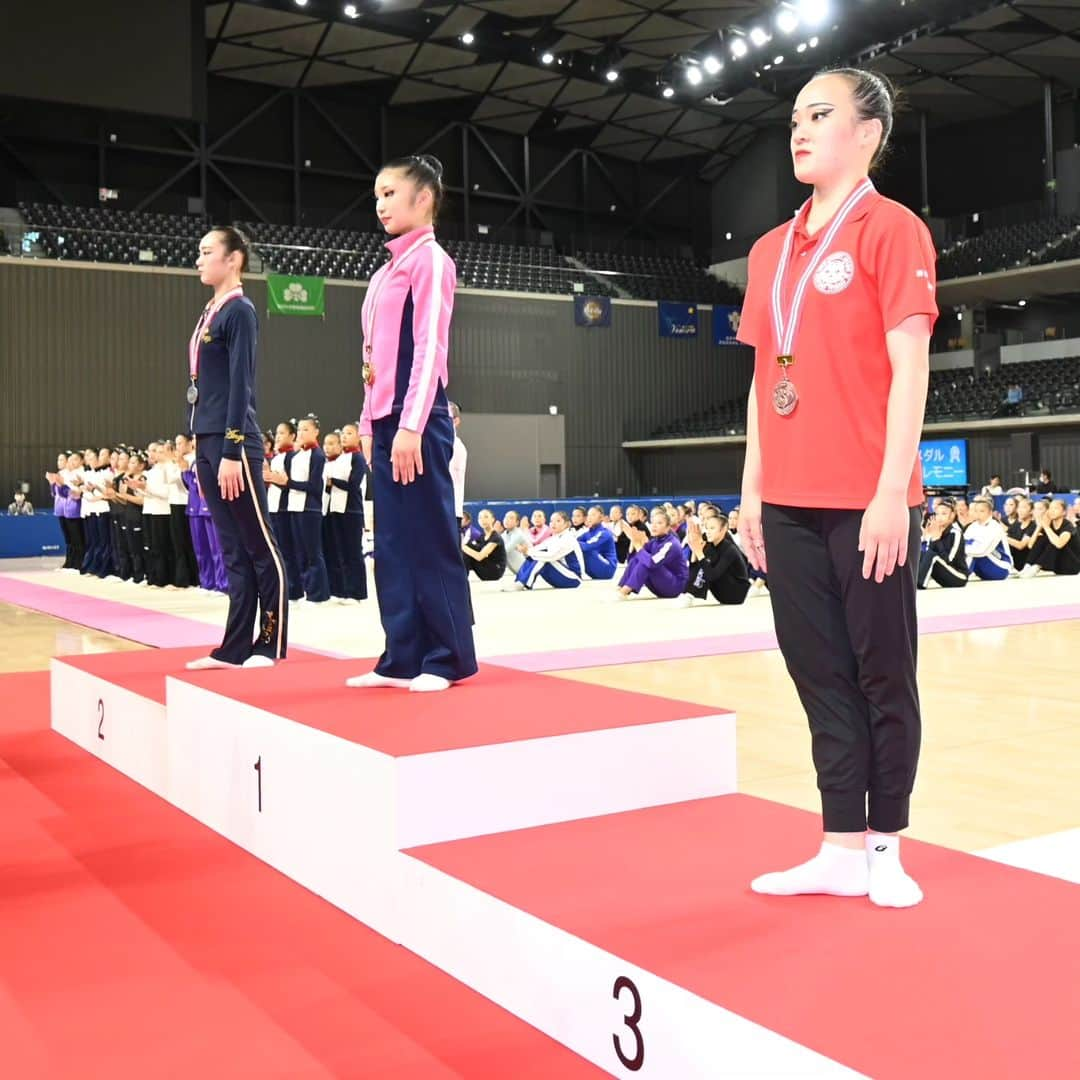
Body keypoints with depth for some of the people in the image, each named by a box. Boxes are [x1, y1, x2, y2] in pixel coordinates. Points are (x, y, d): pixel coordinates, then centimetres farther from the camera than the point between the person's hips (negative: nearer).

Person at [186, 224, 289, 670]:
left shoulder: (240, 311, -8)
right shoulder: (209, 314, 17)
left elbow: (241, 386, -14)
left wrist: (233, 451, -18)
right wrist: (204, 453, 18)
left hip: (233, 442, -9)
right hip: (207, 440, 9)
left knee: (259, 547, -2)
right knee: (233, 550, 10)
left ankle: (270, 645, 4)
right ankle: (235, 647, 14)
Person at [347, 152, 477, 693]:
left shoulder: (429, 259, -6)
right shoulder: (388, 268, 19)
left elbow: (429, 348, -14)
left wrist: (411, 426, -20)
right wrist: (370, 425, 16)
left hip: (418, 420, -9)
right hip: (385, 421, 9)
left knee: (431, 540, -4)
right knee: (392, 543, 8)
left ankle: (450, 659, 4)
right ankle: (403, 658, 14)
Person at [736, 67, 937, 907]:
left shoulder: (891, 230, -3)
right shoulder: (770, 251, 16)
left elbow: (909, 367, -9)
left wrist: (892, 492, -16)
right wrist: (753, 489, 11)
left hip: (867, 502, -6)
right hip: (789, 504, 6)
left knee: (883, 677, 4)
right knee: (822, 678, 8)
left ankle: (884, 850, 16)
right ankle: (842, 852, 17)